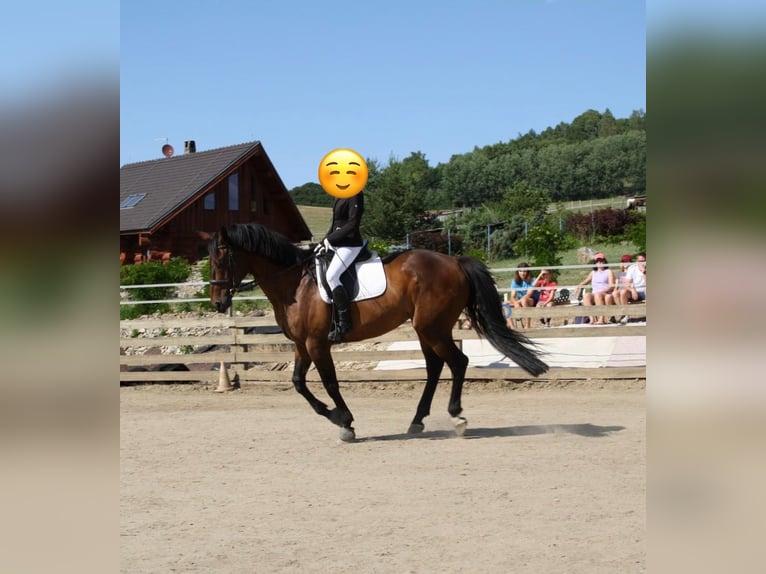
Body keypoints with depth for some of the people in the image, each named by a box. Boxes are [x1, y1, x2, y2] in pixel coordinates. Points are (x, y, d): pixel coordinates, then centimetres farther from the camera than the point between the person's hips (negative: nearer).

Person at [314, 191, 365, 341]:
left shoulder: (355, 194, -14)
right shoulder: (341, 195, 13)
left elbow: (352, 224, -20)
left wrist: (329, 240, -18)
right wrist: (325, 242, 5)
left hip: (350, 245, -10)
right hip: (337, 244, 10)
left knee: (332, 276, -25)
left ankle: (344, 322, -20)